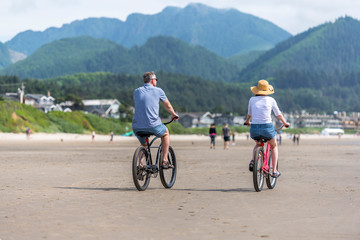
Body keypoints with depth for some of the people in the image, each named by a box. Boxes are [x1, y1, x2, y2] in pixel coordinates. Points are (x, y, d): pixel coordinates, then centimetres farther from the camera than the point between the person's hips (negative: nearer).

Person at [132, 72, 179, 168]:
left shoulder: (137, 91, 14)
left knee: (143, 145, 31)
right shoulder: (158, 91, 5)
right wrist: (174, 115, 39)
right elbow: (168, 106, 18)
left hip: (136, 127, 3)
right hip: (153, 126, -3)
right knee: (165, 133, 28)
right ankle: (164, 160, 20)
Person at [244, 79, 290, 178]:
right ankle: (274, 171, 21)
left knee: (258, 144, 35)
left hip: (254, 129, 2)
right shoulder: (270, 100, 2)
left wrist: (247, 121, 43)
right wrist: (285, 123, 31)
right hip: (267, 128, -2)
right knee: (273, 146, 27)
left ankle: (253, 161, 10)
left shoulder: (252, 99, 6)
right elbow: (278, 114, 13)